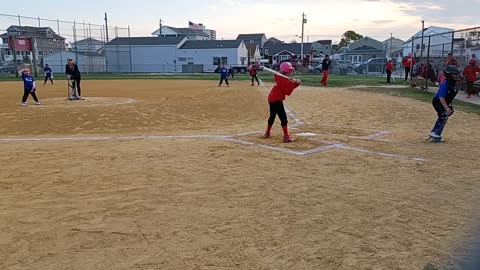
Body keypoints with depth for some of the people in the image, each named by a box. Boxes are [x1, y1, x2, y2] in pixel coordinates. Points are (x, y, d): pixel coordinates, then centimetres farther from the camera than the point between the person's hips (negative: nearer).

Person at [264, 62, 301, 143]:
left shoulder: (280, 78, 11)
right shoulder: (284, 80, -17)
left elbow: (289, 86, 11)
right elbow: (288, 92, -19)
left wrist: (296, 83, -6)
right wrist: (293, 83, -17)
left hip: (272, 99, 10)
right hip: (277, 100, -10)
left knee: (272, 116, 23)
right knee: (283, 118, -10)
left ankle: (268, 133, 36)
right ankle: (286, 136, -12)